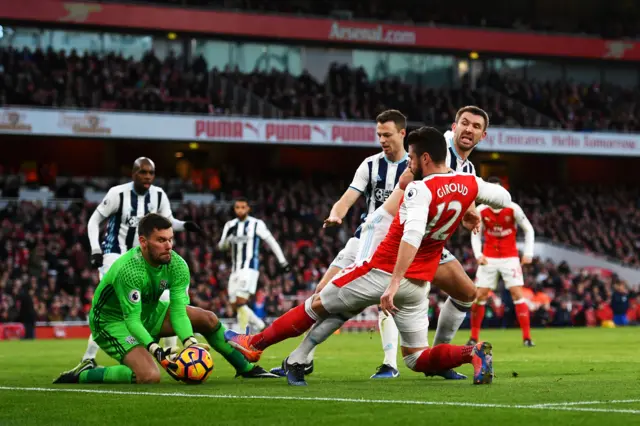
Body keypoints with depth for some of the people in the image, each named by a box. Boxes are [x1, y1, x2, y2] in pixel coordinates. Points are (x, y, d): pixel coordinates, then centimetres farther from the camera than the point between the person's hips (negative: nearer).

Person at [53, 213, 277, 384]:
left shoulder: (178, 266, -14)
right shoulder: (129, 270, -34)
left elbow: (178, 311, -15)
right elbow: (132, 320, -33)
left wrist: (189, 341, -33)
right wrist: (155, 349, -47)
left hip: (148, 312, 8)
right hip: (112, 321, -8)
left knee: (208, 319, 2)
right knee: (150, 376, -30)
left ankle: (246, 369, 19)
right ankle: (82, 375, -13)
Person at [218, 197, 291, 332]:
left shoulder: (256, 224, -2)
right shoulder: (230, 225, 11)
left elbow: (271, 242, 3)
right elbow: (222, 246, 7)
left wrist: (283, 262, 4)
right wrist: (228, 236, -14)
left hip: (250, 268, -6)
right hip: (235, 270, 6)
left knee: (241, 302, -18)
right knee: (235, 305, 8)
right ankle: (258, 324, 26)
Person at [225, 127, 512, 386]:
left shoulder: (421, 190, -19)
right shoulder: (469, 184, 1)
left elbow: (412, 235, -33)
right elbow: (504, 198, 18)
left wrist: (393, 283, -37)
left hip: (383, 272, -6)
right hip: (419, 284, 6)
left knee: (316, 306, 13)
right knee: (417, 359, 13)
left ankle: (254, 344, 24)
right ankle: (472, 353, -15)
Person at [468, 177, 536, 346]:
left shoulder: (513, 209, -10)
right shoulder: (481, 210, -5)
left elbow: (528, 229, 0)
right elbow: (475, 234, 5)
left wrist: (528, 253, -9)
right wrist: (478, 254, -11)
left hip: (509, 258, -2)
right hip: (489, 258, 2)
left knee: (518, 294, -10)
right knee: (479, 296, -2)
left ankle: (527, 337, -6)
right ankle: (473, 337, 9)